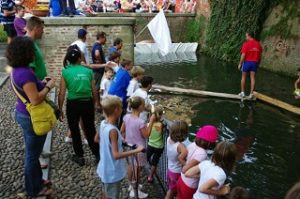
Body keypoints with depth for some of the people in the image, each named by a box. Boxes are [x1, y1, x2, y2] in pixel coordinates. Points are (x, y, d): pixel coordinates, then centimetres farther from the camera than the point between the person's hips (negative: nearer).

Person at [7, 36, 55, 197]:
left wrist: (41, 83, 8)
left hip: (24, 113, 10)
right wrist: (48, 87, -17)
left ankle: (36, 180, 41)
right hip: (31, 118, -10)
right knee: (32, 154, 7)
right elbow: (35, 100, -30)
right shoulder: (25, 73, -26)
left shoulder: (18, 70, 5)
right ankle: (34, 189, 24)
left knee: (32, 152, 23)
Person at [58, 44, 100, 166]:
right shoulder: (88, 71, -2)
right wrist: (93, 105, 19)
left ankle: (79, 156, 27)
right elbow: (94, 92, 3)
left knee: (75, 131, 16)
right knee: (90, 129, 18)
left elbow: (62, 94, -8)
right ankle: (97, 154, 26)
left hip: (73, 104, -2)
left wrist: (60, 109, 2)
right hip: (87, 103, 2)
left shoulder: (65, 72, -8)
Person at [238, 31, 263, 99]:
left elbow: (243, 55, -15)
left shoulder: (246, 44, -12)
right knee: (252, 78, 6)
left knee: (243, 77, 10)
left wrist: (240, 64, -6)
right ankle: (251, 93, 6)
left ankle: (242, 92, 13)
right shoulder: (258, 44, 4)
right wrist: (258, 64, 17)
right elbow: (260, 55, 8)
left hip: (247, 62, -4)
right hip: (255, 62, 4)